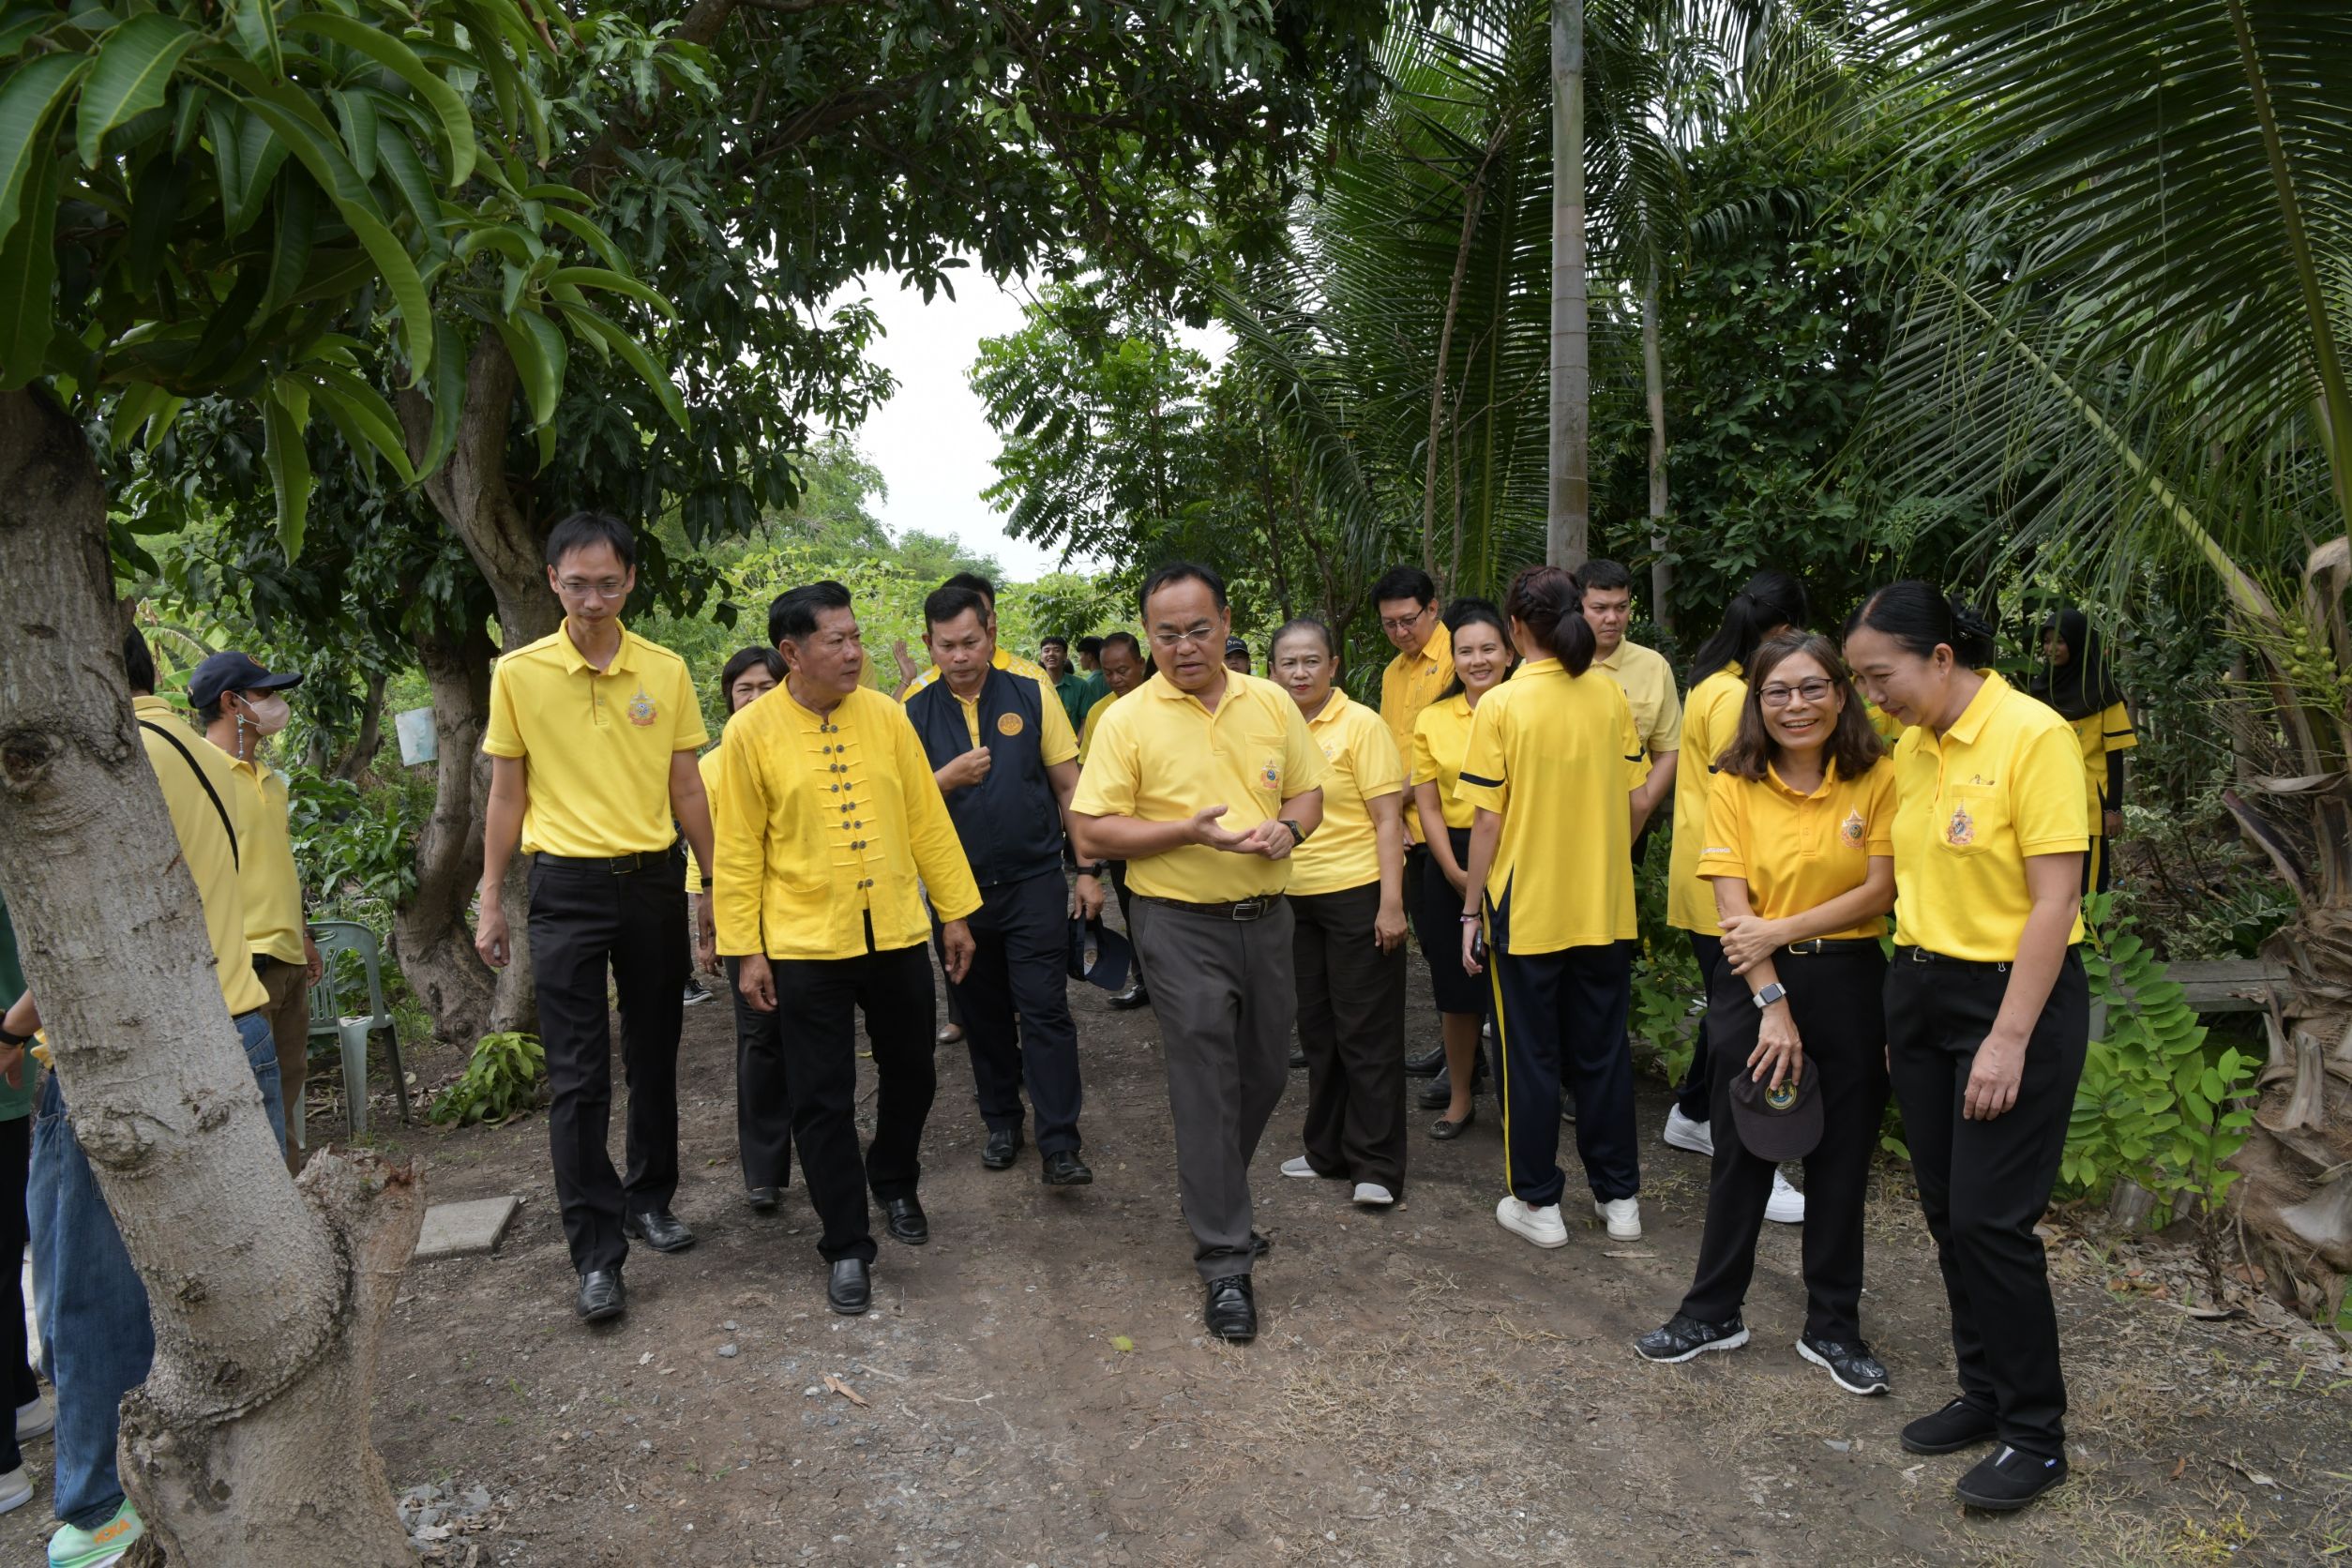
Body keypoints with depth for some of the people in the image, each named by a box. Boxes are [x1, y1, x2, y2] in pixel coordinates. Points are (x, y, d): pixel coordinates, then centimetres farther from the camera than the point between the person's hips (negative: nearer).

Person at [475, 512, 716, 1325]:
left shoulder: (666, 671, 1)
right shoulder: (519, 673, -3)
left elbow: (686, 789, 7)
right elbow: (507, 796, 4)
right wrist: (490, 903, 3)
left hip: (654, 879, 2)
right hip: (567, 887, -2)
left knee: (654, 1056, 13)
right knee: (577, 1079, -1)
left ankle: (649, 1198, 32)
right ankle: (596, 1254, 7)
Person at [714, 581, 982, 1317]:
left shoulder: (886, 716, 1)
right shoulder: (751, 731, -6)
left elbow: (927, 819, 4)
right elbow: (738, 849, -4)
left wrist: (956, 911, 4)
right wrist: (744, 950, -5)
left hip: (898, 933, 3)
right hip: (806, 944, -3)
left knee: (911, 1074, 16)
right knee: (823, 1100, 5)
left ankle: (894, 1183, 44)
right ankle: (846, 1247, 20)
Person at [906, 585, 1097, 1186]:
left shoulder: (1032, 697, 0)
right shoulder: (915, 714, 2)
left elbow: (1068, 786, 2)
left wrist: (1087, 870, -1)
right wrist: (949, 777, -18)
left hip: (1034, 882, -2)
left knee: (1045, 1011, -6)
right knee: (983, 1015, 13)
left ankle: (1059, 1147, -1)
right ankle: (1002, 1123, 29)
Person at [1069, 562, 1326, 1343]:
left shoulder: (1271, 702, 4)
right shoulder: (1128, 719, -8)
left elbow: (1307, 791, 14)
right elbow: (1091, 834, -10)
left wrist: (1289, 827, -9)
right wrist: (1190, 831, -22)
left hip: (1266, 917, 5)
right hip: (1182, 927, -5)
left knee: (1265, 1073, 16)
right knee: (1206, 1090, -1)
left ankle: (1217, 1194, 42)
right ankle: (1225, 1264, 10)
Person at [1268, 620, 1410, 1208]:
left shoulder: (1361, 724, -10)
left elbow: (1388, 819, -12)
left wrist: (1391, 904, -17)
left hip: (1357, 894, -6)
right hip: (1294, 897, 6)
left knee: (1367, 1032, 1)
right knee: (1317, 1029, 15)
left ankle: (1377, 1165, 11)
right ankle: (1328, 1150, 29)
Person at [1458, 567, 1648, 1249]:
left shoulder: (1501, 705, -13)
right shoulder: (1611, 695, 0)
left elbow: (1488, 820, -12)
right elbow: (1634, 800, 5)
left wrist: (1471, 911, -4)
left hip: (1527, 909, -4)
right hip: (1604, 905, 4)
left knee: (1532, 1057, 8)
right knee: (1602, 1050, 15)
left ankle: (1538, 1202, 17)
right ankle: (1619, 1196, 24)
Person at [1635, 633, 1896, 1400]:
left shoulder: (1874, 780, -3)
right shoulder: (1735, 786, -5)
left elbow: (1879, 890, -8)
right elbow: (1734, 906, -10)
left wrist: (1782, 930, -18)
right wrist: (1773, 1003, -17)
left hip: (1848, 981, 1)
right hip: (1753, 983, 0)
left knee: (1841, 1157, 11)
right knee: (1741, 1150, 11)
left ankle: (1832, 1327, 28)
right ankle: (1714, 1312, 27)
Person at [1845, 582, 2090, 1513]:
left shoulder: (2032, 736, -15)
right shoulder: (1911, 748, 7)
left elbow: (2055, 900, -17)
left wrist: (2009, 1040, -19)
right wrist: (1903, 1004, 11)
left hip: (2015, 994, -7)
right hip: (1919, 988, 7)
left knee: (1992, 1217, -3)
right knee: (1945, 1209, 12)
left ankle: (2036, 1435, 16)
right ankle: (1985, 1393, 29)